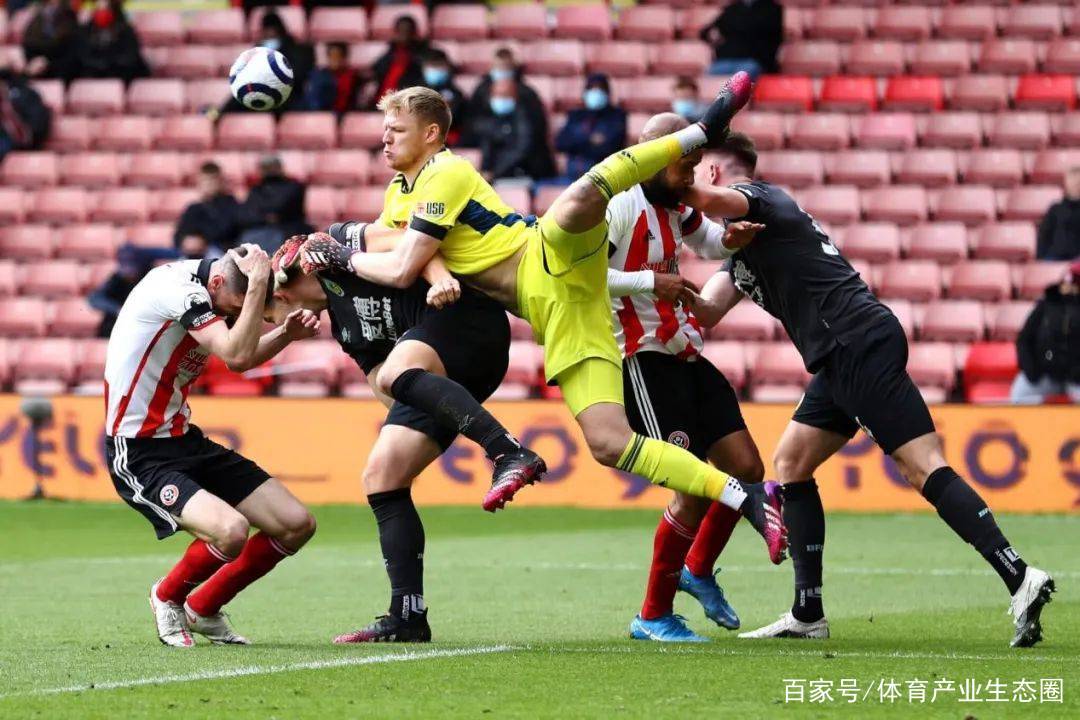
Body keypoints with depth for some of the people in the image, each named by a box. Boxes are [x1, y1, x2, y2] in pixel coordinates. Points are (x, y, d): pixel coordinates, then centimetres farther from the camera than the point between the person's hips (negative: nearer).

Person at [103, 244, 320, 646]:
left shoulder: (199, 286, 5)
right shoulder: (176, 288, -23)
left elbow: (241, 356, 23)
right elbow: (236, 356, -34)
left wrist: (286, 334, 5)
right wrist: (259, 283, -29)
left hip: (184, 441, 9)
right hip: (139, 456, -9)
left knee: (297, 525, 1)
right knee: (231, 530, -31)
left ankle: (203, 609, 21)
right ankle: (168, 598, 2)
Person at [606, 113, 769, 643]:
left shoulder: (674, 207, 12)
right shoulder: (619, 203, -15)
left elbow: (710, 243, 31)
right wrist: (650, 282, -25)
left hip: (684, 357, 9)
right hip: (643, 360, -9)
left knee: (746, 468, 9)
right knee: (697, 488, -13)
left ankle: (699, 570, 31)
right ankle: (654, 616, 0)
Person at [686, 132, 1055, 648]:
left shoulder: (758, 199, -1)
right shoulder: (742, 242, 27)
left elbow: (706, 199, -23)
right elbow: (705, 313, 22)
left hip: (860, 346, -10)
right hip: (840, 360, 10)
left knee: (924, 469, -17)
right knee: (790, 465, 11)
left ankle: (1019, 577, -25)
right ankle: (807, 614, 10)